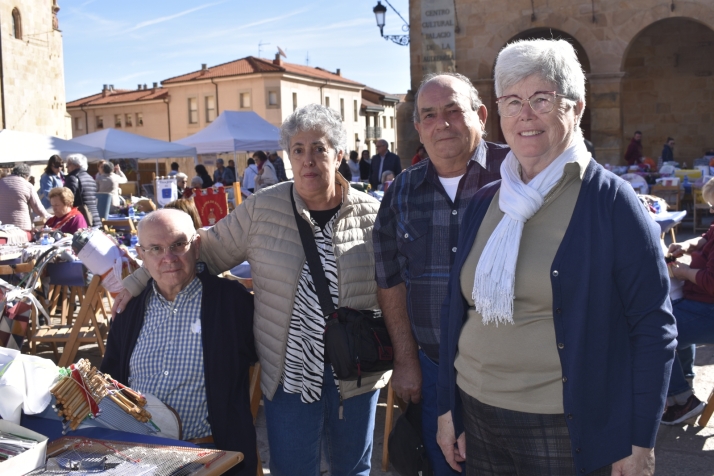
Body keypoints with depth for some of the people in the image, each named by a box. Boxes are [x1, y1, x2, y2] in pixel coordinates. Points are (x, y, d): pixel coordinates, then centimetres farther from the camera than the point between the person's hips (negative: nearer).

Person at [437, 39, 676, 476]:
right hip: (478, 419, 4)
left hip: (569, 431, -4)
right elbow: (458, 311, 9)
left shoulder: (611, 201, -8)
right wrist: (447, 409, 8)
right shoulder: (485, 201, 5)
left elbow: (654, 328, -8)